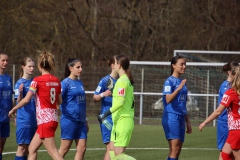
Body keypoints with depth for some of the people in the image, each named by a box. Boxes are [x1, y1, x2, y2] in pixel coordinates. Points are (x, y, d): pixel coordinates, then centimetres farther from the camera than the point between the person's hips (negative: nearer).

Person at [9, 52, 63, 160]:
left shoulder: (37, 81, -11)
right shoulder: (56, 81, 8)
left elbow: (26, 100, -11)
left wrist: (13, 109, 3)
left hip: (44, 120, -8)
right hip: (54, 118, 8)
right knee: (32, 149, 15)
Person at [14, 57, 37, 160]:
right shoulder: (20, 83, -8)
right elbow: (18, 102, -15)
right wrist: (20, 92, -33)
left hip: (33, 120, 6)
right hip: (23, 120, -6)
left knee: (28, 148, 8)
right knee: (22, 148, -5)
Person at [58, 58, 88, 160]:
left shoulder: (80, 83, 14)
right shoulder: (66, 82, -7)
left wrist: (85, 120, 22)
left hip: (80, 121, 7)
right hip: (69, 120, -7)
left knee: (82, 148, 2)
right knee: (64, 149, -3)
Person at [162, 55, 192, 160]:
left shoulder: (182, 82, 16)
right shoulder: (169, 81, -7)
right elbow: (168, 99, -22)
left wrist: (188, 122, 22)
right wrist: (179, 88, -33)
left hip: (181, 117, 8)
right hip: (171, 117, -8)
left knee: (177, 151, 5)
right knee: (174, 149, -15)